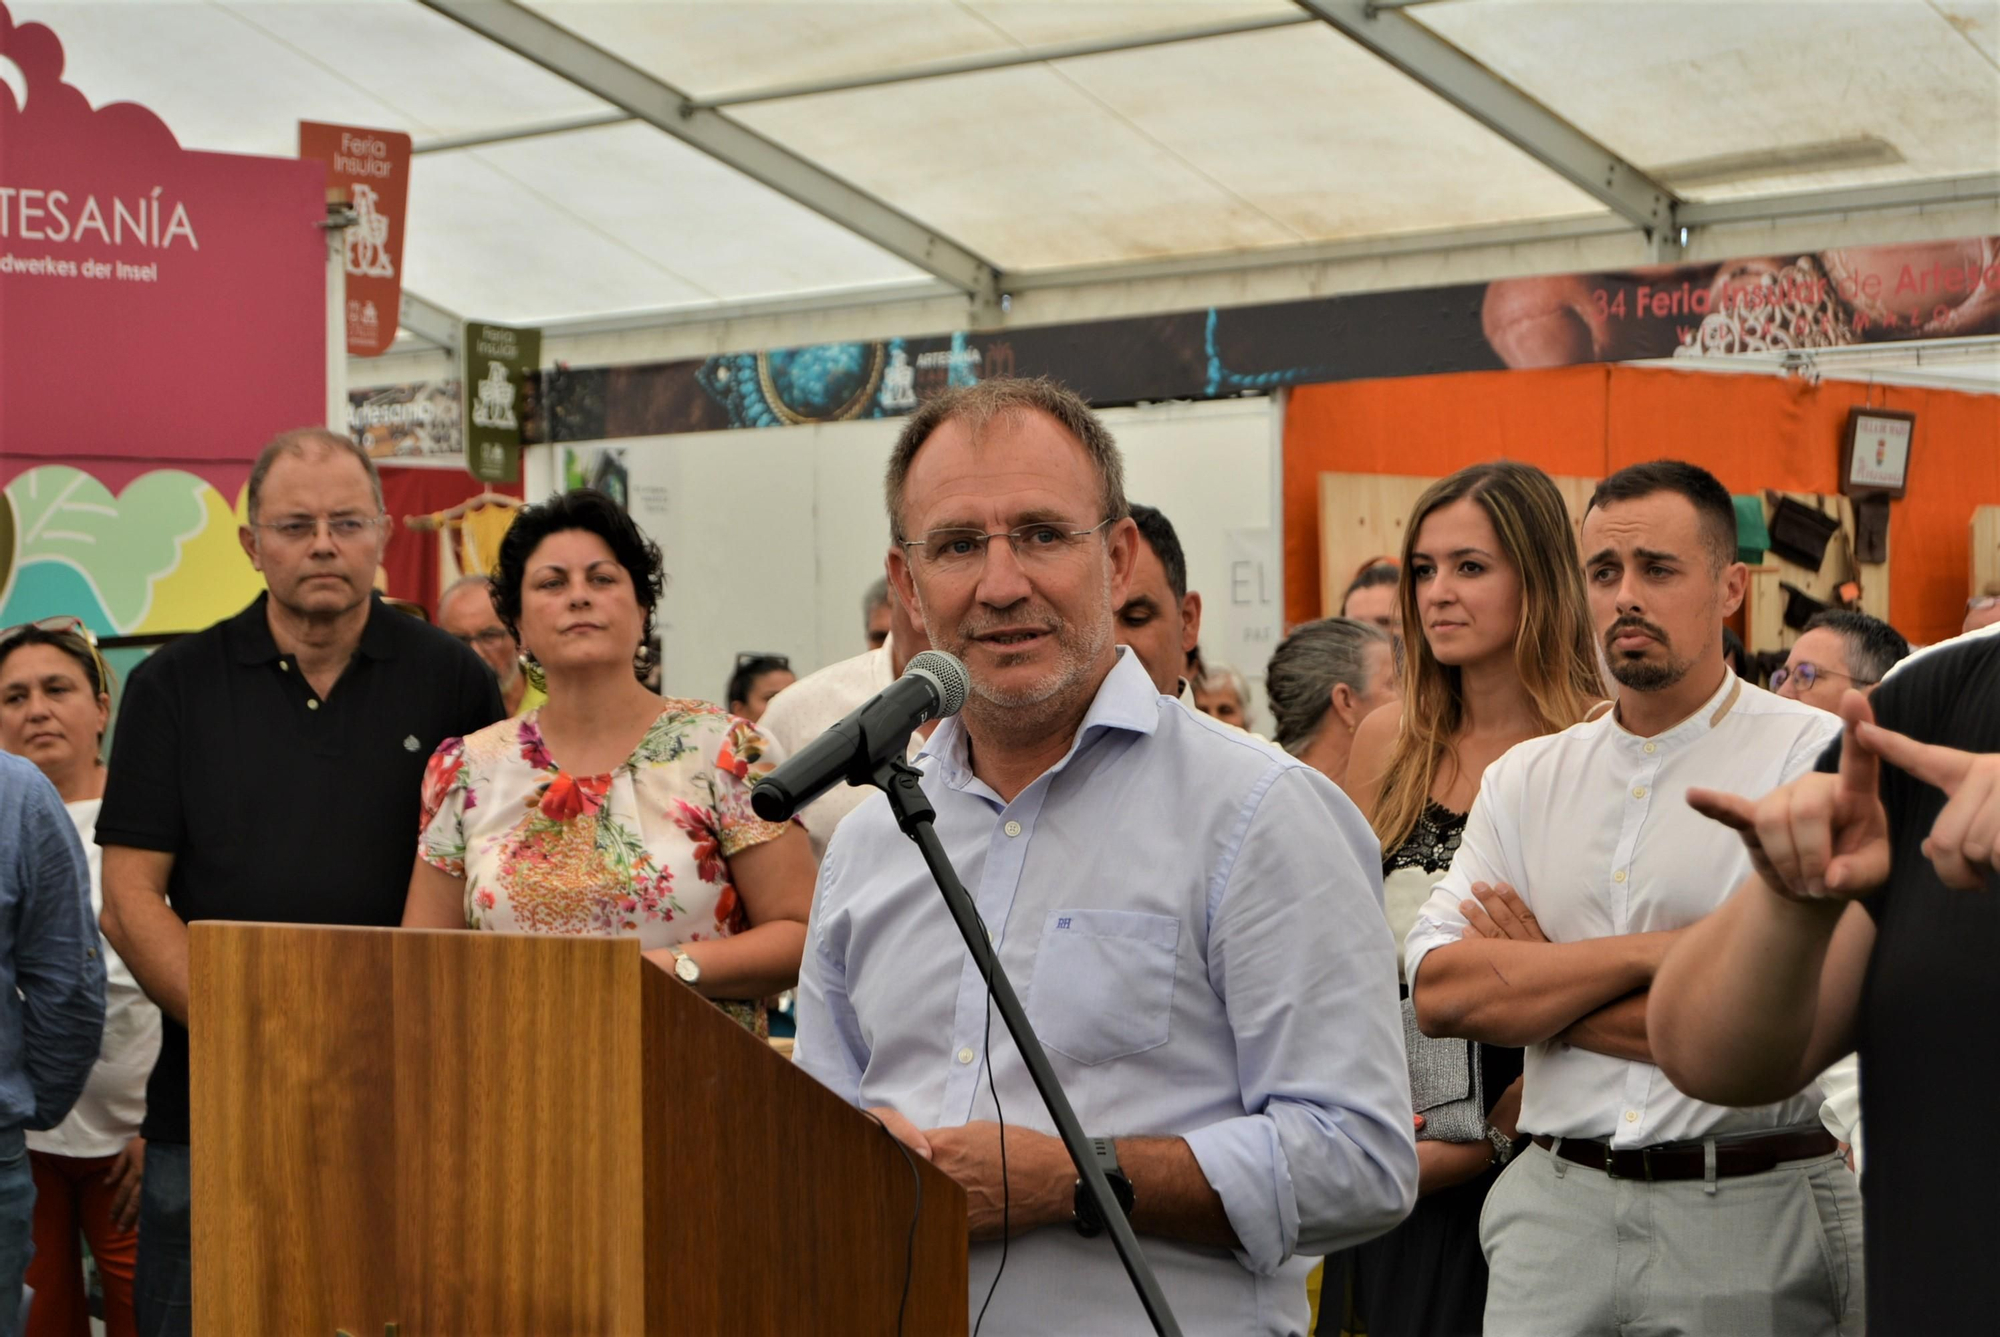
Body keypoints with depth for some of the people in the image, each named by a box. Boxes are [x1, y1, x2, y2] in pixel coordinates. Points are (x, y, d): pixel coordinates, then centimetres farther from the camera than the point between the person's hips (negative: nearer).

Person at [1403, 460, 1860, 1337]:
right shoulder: (1526, 778, 10)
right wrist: (1649, 951, -13)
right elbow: (1437, 991, -2)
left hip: (1751, 1223, -3)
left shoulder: (1815, 757, -6)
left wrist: (1534, 997, -7)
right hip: (1556, 1214, 4)